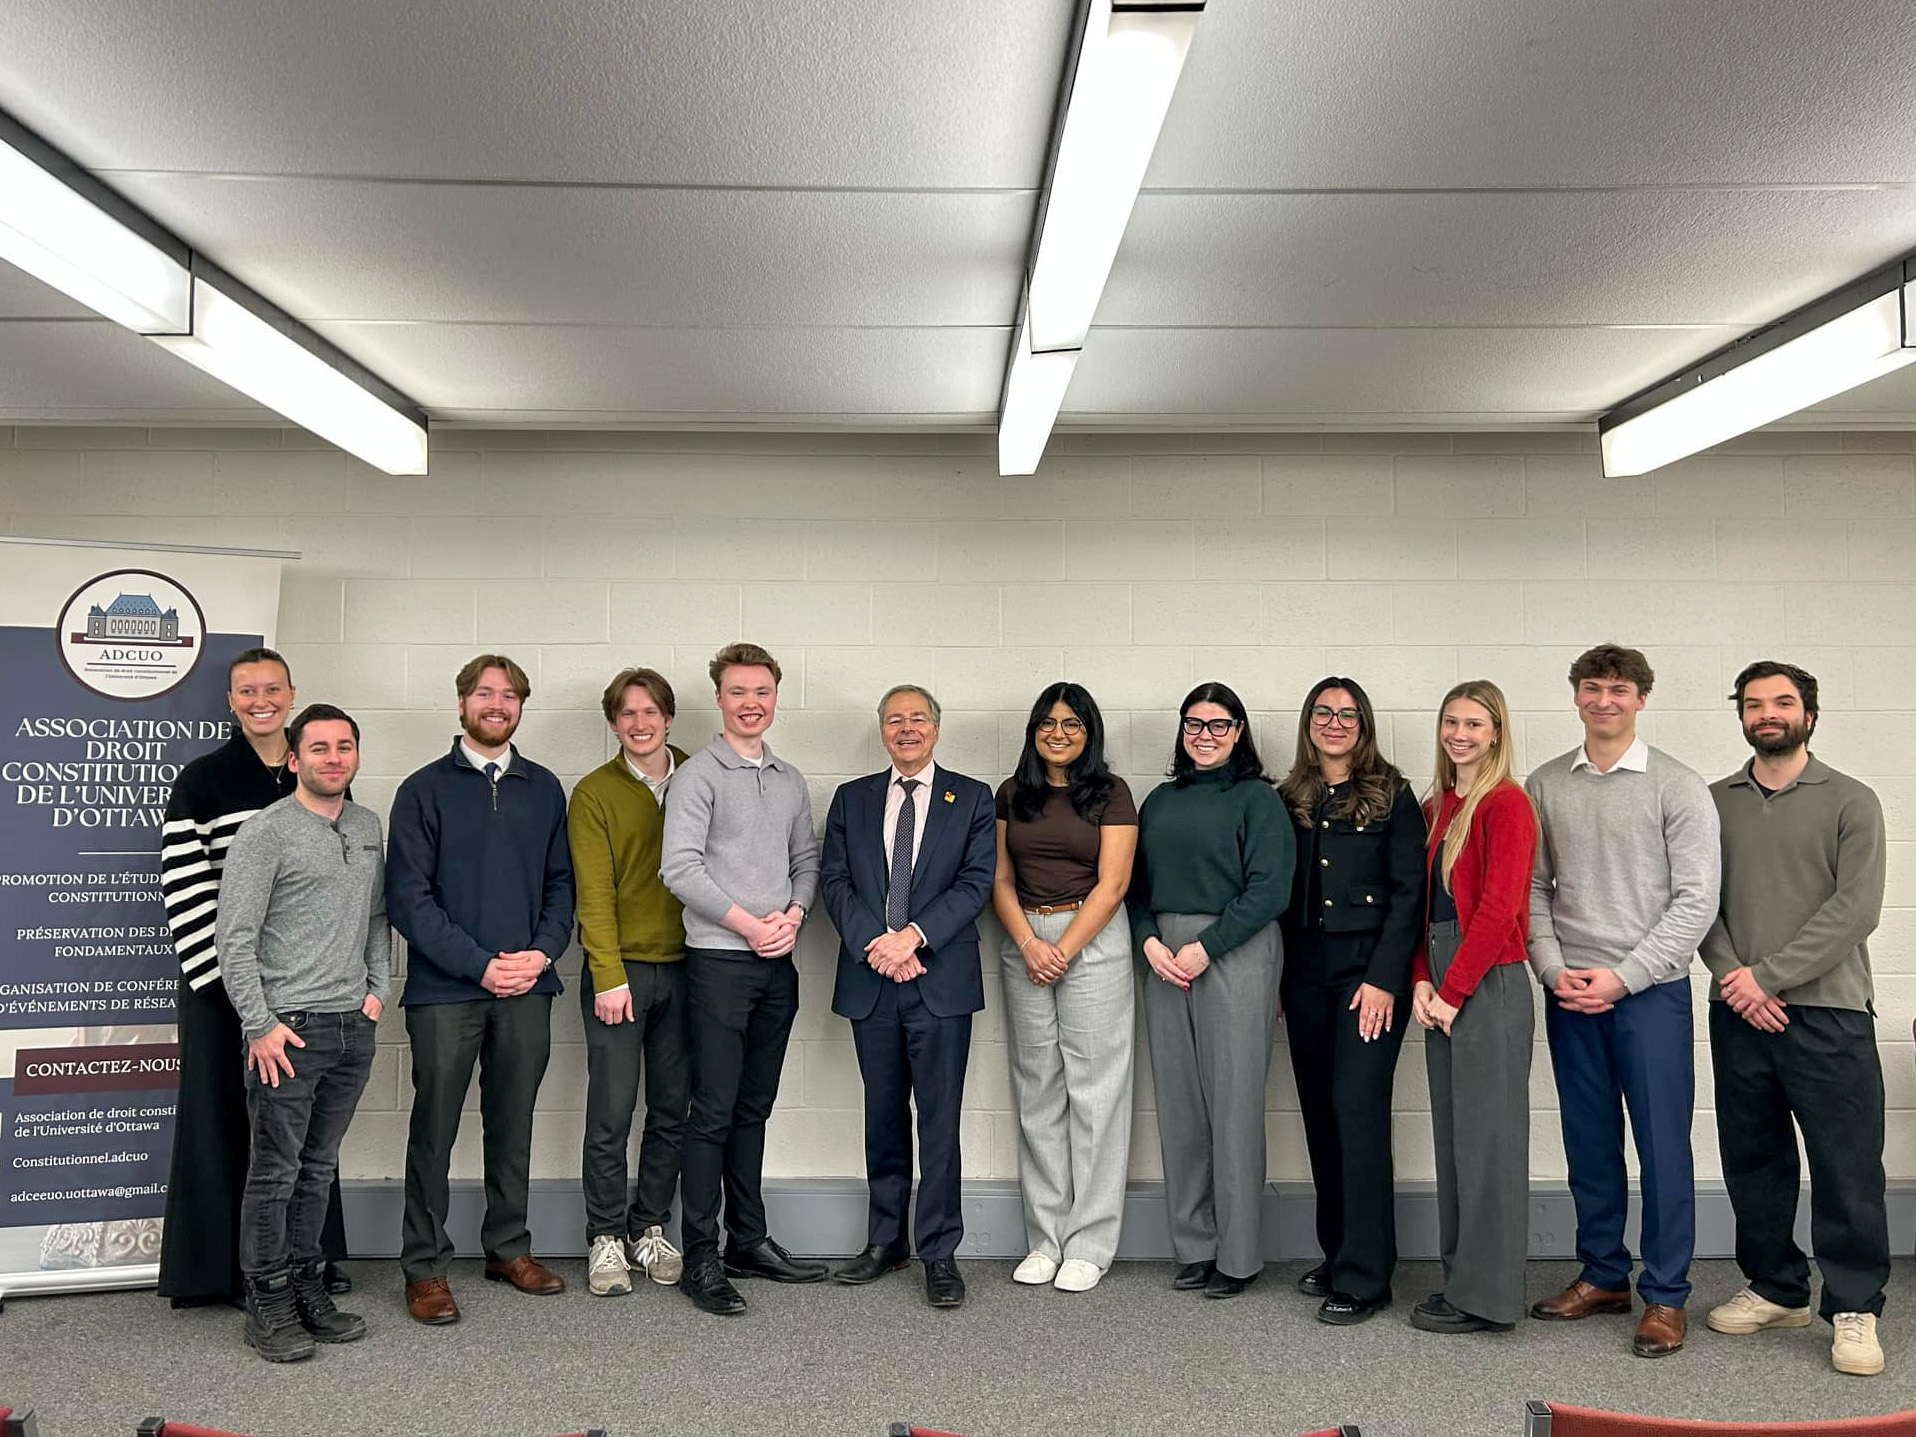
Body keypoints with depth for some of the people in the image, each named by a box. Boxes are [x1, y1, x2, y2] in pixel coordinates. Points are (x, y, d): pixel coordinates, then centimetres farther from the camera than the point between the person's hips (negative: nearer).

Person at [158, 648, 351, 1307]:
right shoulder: (202, 780, -3)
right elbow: (182, 888, -8)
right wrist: (222, 978, -13)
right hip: (222, 980, -4)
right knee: (222, 1115, 3)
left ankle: (314, 1253, 24)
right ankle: (221, 1265, 16)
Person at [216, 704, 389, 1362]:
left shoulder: (368, 826, 12)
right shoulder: (265, 831, -8)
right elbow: (235, 937, -10)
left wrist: (378, 987, 10)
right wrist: (259, 1025, -13)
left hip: (353, 1025, 6)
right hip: (289, 1027, -6)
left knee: (319, 1168, 14)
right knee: (275, 1171, 2)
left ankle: (306, 1288, 25)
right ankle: (268, 1305, 13)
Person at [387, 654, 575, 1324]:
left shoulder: (543, 789, 11)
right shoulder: (425, 790, 0)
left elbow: (561, 882, 11)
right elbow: (408, 896, -6)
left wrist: (542, 951, -7)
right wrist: (480, 964, -13)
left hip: (527, 990, 3)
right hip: (445, 990, -3)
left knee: (513, 1124, 13)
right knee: (434, 1129, 4)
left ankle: (509, 1248, 27)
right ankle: (425, 1267, 16)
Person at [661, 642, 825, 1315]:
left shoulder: (790, 779, 14)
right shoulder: (698, 774, -5)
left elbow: (806, 858, 15)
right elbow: (680, 867, -13)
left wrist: (793, 915, -4)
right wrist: (748, 924, -14)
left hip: (777, 963, 6)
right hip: (719, 961, -6)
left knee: (753, 1108, 14)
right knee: (713, 1111, -3)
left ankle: (749, 1241, 23)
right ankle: (701, 1259, 5)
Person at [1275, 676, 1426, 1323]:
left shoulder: (1392, 796, -1)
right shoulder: (1288, 800, 12)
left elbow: (1409, 892, -6)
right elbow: (1278, 893, 12)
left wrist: (1384, 978, -13)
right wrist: (1277, 978, 6)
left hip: (1369, 969, -5)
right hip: (1305, 972, 5)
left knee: (1357, 1110, -9)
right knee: (1320, 1112, 9)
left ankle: (1363, 1277, -2)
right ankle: (1336, 1254, 21)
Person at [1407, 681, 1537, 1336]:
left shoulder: (1506, 804, -9)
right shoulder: (1435, 808, 14)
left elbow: (1499, 907, -15)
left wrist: (1454, 989, -13)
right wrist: (1421, 981, 1)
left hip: (1489, 986, -8)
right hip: (1442, 987, 8)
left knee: (1487, 1136, 0)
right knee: (1451, 1133, 13)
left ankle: (1487, 1298, 11)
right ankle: (1462, 1276, 24)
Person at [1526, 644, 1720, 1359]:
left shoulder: (1678, 787, -2)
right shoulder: (1545, 786, 8)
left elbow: (1696, 900, -7)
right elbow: (1533, 888, 8)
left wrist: (1623, 977, -13)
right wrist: (1554, 969, -5)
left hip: (1650, 991, -3)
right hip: (1569, 994, 3)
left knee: (1662, 1144, 1)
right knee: (1589, 1142, 12)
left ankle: (1665, 1295, 14)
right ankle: (1602, 1274, 26)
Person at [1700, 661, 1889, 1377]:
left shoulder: (1851, 801, 2)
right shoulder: (1716, 801, 11)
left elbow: (1856, 908, -8)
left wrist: (1768, 974, -13)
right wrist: (1735, 978, -9)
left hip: (1828, 1010, -3)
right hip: (1740, 1014, 3)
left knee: (1847, 1167, -1)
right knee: (1753, 1161, 11)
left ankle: (1853, 1309, 12)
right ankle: (1777, 1290, 25)